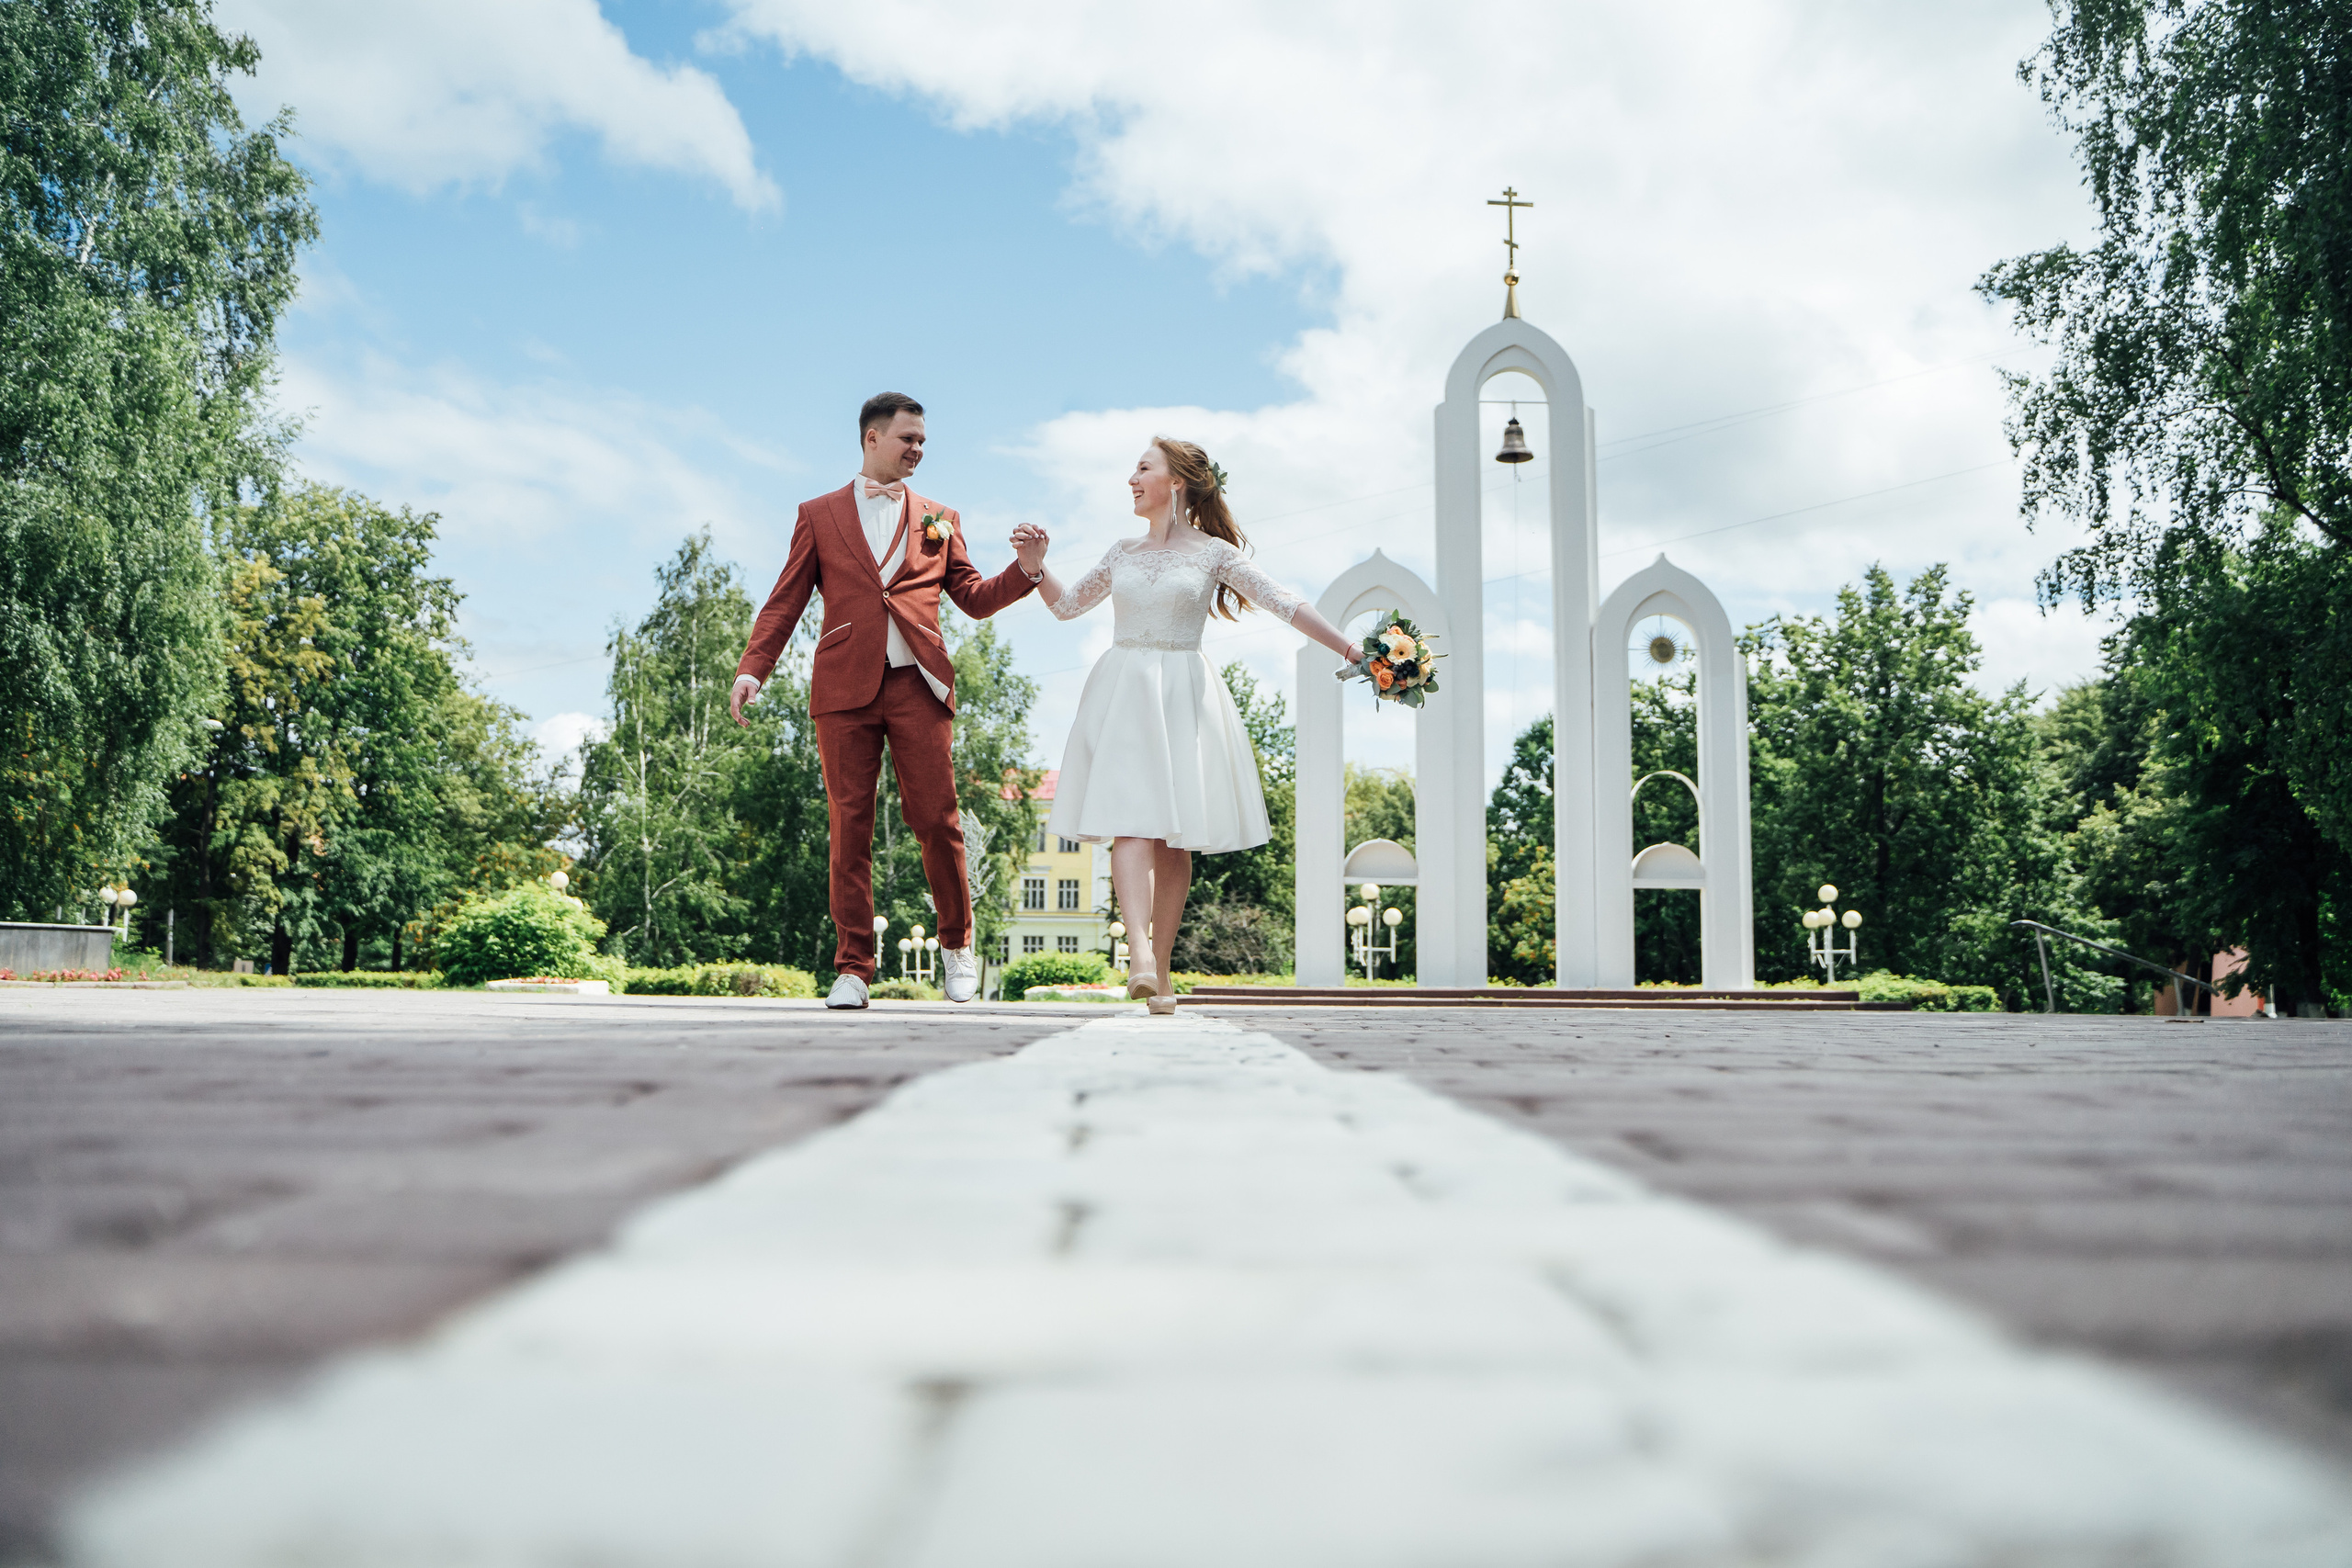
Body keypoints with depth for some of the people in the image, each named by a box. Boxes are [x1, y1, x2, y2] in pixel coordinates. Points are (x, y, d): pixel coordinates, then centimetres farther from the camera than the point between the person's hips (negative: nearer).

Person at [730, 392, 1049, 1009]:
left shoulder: (939, 520, 19)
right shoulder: (819, 515, 16)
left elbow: (974, 599, 16)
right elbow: (785, 602, 11)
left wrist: (1026, 569, -1)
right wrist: (752, 670, -2)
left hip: (917, 686, 1)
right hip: (845, 687, 0)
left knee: (936, 820, -4)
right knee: (849, 825, -1)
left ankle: (957, 943, 17)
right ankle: (853, 968, 4)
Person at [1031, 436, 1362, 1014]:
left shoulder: (1213, 552, 4)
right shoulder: (1122, 553, 15)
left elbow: (1285, 603, -3)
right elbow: (1066, 605, 27)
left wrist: (1350, 651, -9)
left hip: (1182, 696, -2)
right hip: (1123, 693, 2)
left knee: (1174, 836, -1)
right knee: (1131, 821, -15)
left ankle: (1161, 971, 6)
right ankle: (1139, 954, -29)